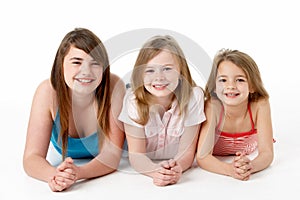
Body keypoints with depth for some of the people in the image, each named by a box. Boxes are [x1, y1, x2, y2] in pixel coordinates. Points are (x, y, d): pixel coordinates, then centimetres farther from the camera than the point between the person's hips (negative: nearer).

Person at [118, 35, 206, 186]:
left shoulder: (194, 96, -17)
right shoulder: (133, 99, -17)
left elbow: (187, 151, -15)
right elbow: (136, 154, -17)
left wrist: (177, 167, -38)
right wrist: (155, 171, -38)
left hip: (182, 171, 2)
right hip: (144, 171, -1)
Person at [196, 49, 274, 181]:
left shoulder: (260, 105, -24)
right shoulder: (212, 107, -27)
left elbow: (267, 153, -26)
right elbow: (202, 157, -32)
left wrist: (250, 167, -49)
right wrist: (230, 169, -51)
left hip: (249, 160, 2)